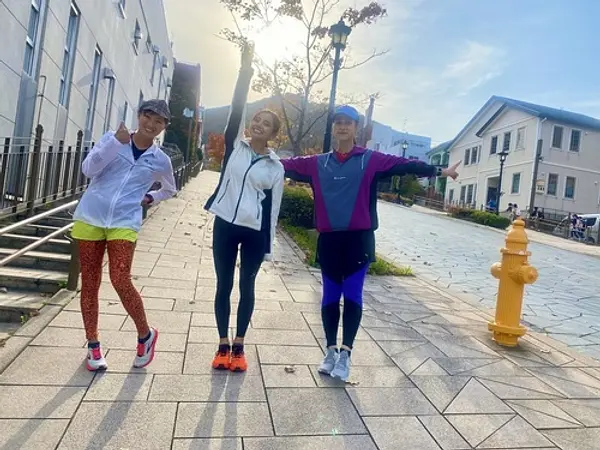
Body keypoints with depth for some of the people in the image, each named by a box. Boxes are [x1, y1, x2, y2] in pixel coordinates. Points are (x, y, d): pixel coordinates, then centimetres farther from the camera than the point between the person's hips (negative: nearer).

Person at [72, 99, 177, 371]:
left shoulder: (160, 160, 5)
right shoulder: (111, 139, 4)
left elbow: (169, 190, 24)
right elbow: (88, 170, -11)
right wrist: (116, 142, -17)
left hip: (124, 224, -1)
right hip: (90, 218, 2)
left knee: (121, 282, -13)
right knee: (89, 284, 7)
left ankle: (146, 335, 10)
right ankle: (93, 345, 22)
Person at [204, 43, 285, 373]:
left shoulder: (276, 167, 2)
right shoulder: (235, 145, 5)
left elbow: (272, 208, 1)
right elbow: (236, 108, -6)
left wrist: (267, 246, 0)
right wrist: (245, 70, -13)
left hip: (254, 231, -1)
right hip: (225, 224, 1)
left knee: (246, 287, 8)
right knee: (223, 286, 8)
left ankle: (238, 346, 24)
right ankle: (223, 345, 22)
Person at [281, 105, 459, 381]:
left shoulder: (371, 160, 3)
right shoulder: (317, 163, 9)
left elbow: (405, 165, -2)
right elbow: (288, 166, 16)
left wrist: (438, 171, -9)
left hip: (359, 238, -2)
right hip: (328, 239, 3)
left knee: (352, 296, 1)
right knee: (330, 296, 9)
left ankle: (345, 353, 12)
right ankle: (331, 350, 23)